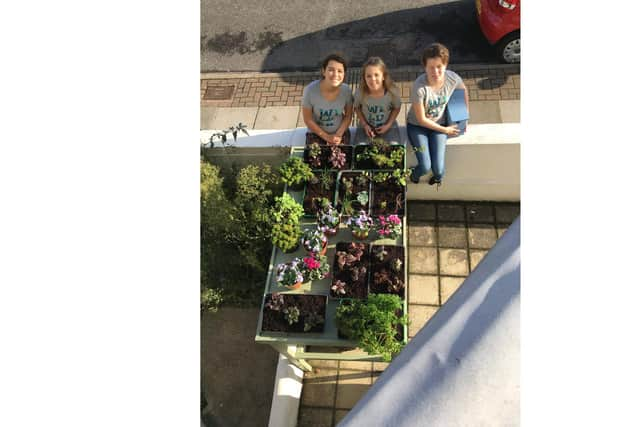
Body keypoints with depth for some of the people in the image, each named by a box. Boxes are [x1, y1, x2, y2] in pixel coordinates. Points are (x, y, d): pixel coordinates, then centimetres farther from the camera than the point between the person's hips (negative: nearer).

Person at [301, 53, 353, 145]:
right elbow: (308, 119, -14)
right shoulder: (310, 90, -24)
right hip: (316, 134, -1)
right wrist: (326, 137, -13)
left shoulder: (346, 90, -19)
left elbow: (348, 116, -4)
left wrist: (338, 135, -13)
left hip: (341, 132, 1)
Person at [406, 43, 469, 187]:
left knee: (438, 168, -8)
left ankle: (438, 176, 33)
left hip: (439, 124, 3)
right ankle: (415, 175, 26)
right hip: (417, 126, -2)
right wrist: (445, 130, -11)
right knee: (425, 166, -15)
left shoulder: (453, 78, -21)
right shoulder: (419, 87, -32)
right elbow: (421, 119, -21)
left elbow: (464, 90, 6)